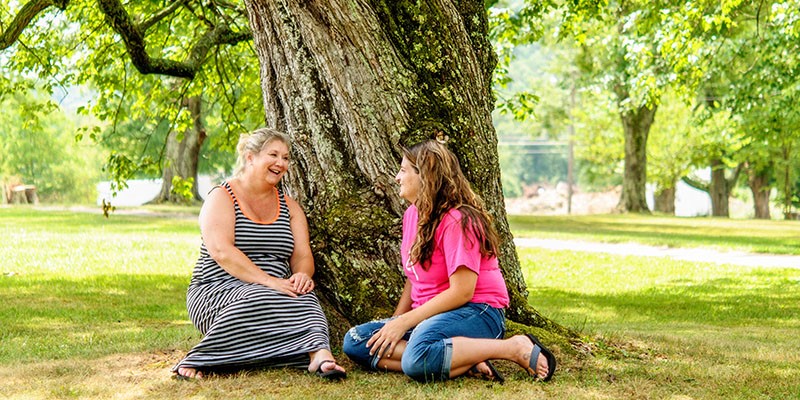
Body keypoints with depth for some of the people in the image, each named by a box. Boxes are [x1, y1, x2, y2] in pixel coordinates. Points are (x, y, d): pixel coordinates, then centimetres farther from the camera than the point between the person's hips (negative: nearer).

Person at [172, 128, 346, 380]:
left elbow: (302, 256, 7)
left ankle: (319, 355, -51)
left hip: (274, 293, 4)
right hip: (217, 292, -4)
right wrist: (269, 281, -27)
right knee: (260, 301, -37)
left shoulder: (289, 206, 17)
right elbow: (221, 251, -16)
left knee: (304, 298, -29)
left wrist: (302, 275, -19)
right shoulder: (221, 198, 0)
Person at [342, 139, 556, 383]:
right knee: (354, 342, -10)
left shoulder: (458, 221, -15)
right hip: (429, 315, 10)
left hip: (476, 311, -10)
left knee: (418, 359, -40)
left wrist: (404, 322, -20)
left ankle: (515, 348, -19)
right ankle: (467, 362, -20)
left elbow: (461, 291, -21)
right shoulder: (412, 214, 13)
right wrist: (394, 322, 3)